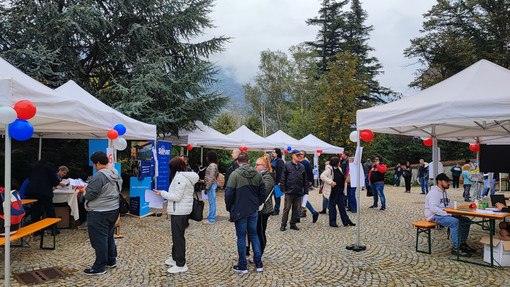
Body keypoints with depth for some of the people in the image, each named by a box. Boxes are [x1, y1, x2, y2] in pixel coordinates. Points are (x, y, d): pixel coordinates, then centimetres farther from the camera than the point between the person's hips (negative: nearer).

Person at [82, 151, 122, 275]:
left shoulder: (99, 176, -22)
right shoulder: (116, 173, 7)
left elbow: (89, 195, -20)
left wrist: (85, 189, 0)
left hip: (99, 214, -9)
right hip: (114, 210, 9)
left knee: (99, 239, 1)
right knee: (109, 236, 21)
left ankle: (99, 267, 10)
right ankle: (111, 261, 31)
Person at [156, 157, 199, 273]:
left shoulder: (180, 177, -18)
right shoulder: (187, 176, 13)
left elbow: (177, 197, -20)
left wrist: (163, 193, -9)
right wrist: (166, 194, 12)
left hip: (179, 211, -10)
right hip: (184, 211, 10)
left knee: (178, 237, -3)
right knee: (177, 235, 21)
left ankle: (181, 265, 4)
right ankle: (175, 258, 35)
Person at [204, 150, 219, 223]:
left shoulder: (212, 165, -15)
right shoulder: (212, 165, 16)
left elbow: (211, 178, -20)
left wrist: (207, 187, -17)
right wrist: (207, 187, 22)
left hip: (211, 185, -10)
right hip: (212, 185, 10)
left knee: (212, 202, -6)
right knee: (212, 202, 14)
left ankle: (211, 219, -3)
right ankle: (211, 217, 22)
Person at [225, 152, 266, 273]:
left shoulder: (235, 174, -13)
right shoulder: (257, 174, 1)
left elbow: (229, 193, -13)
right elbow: (263, 192, 5)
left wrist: (229, 207, 2)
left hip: (240, 210, -4)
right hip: (254, 211, 4)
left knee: (241, 237, 6)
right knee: (254, 235, 16)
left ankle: (242, 266, 14)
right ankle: (258, 263, 18)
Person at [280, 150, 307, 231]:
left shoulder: (302, 167, 11)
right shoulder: (287, 166, -1)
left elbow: (305, 179, 15)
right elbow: (283, 178, -3)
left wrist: (305, 188, 8)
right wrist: (283, 189, -8)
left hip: (298, 192, 4)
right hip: (289, 192, -4)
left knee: (296, 209, 10)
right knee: (286, 209, 0)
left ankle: (293, 224, 21)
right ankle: (283, 225, 9)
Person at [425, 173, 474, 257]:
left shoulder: (445, 193, 18)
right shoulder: (434, 193, -15)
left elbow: (449, 206, 23)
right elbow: (434, 208, -25)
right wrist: (448, 214, -26)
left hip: (445, 214, 10)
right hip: (434, 216, -10)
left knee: (466, 220, 2)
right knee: (455, 222, -32)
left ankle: (462, 243, 10)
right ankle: (456, 248, -26)